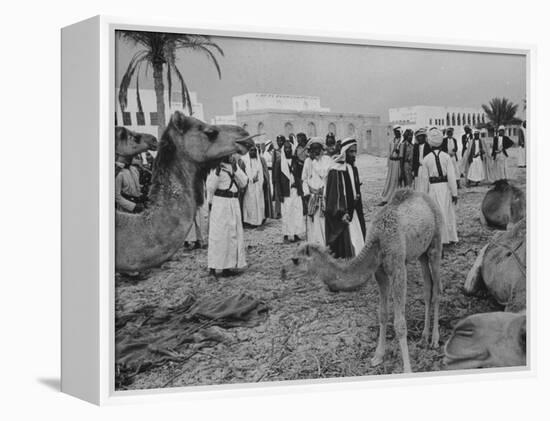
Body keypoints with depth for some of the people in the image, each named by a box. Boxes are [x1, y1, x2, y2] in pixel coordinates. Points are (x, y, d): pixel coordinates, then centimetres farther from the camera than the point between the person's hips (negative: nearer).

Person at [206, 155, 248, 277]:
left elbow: (243, 183, 3)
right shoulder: (216, 167, -7)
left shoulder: (234, 166, 12)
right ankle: (213, 267, 2)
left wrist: (236, 169, -7)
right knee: (219, 234, -4)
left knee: (234, 234, 9)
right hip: (220, 203, -7)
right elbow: (210, 187, -13)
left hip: (234, 203, 7)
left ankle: (228, 266, 17)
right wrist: (216, 173, -25)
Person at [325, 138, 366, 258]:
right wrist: (341, 213, -22)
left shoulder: (354, 169, 10)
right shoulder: (336, 171, -15)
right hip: (341, 213, -8)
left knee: (358, 243, 7)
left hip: (354, 211, 8)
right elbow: (334, 194, -17)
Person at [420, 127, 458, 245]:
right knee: (449, 212, 13)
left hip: (433, 188, -1)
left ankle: (441, 238, 11)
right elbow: (451, 176, -7)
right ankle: (451, 237, 21)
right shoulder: (446, 157, -5)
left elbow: (425, 178, 1)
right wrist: (454, 193, -2)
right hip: (446, 187, 1)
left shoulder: (426, 159, -4)